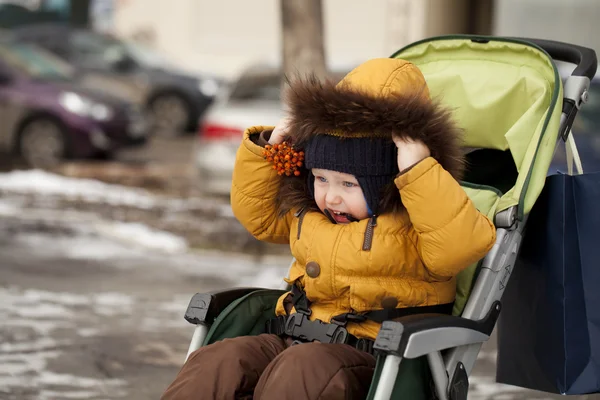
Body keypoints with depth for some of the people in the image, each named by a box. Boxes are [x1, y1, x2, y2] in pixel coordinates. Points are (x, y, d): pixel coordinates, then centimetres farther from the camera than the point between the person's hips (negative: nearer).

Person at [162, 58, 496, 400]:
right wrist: (265, 153, 16)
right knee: (218, 364, -16)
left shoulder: (411, 223, -9)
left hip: (372, 360, -7)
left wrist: (421, 173, -30)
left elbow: (462, 243, -29)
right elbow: (259, 214, 32)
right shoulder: (306, 211, 15)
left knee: (300, 371, -37)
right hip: (296, 341, 8)